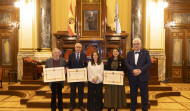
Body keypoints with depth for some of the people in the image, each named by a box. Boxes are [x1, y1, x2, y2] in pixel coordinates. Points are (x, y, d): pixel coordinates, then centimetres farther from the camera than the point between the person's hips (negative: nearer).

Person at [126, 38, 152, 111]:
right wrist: (133, 70, -19)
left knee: (144, 95, 6)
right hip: (132, 77, 2)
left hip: (143, 77, -2)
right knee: (133, 94, 11)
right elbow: (127, 63, -2)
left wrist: (140, 70, -19)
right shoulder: (129, 53, 9)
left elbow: (149, 63, -8)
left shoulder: (145, 52, 2)